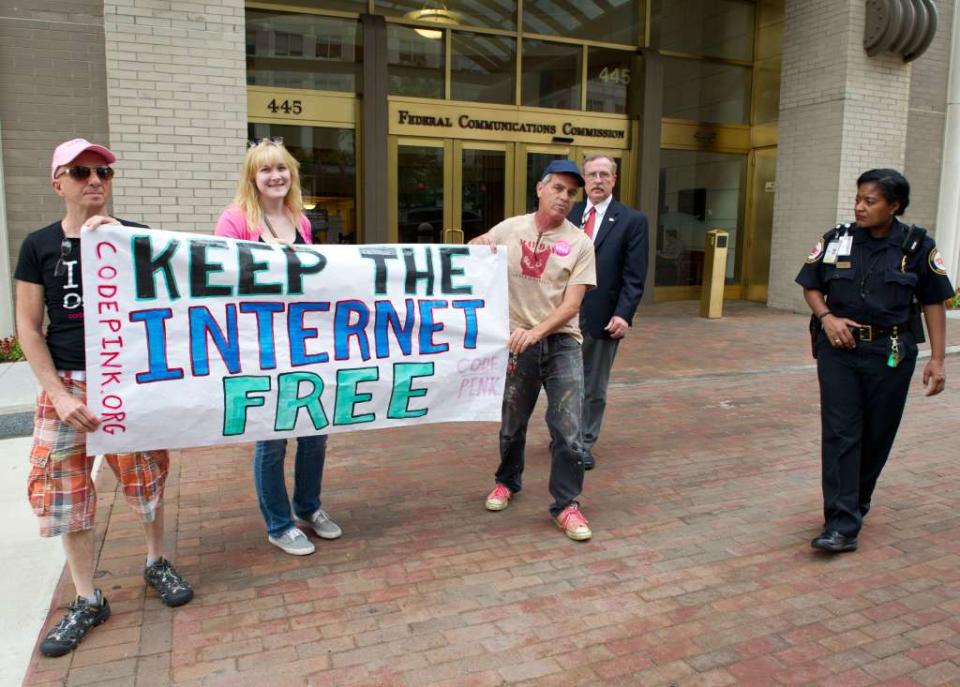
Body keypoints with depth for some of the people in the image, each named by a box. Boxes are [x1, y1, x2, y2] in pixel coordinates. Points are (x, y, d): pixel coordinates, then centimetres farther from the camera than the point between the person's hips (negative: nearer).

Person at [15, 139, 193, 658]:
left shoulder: (135, 236, 1)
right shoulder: (39, 245, 1)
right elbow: (28, 328, 1)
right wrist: (60, 395, -8)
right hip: (67, 382, 1)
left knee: (146, 478, 9)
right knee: (66, 491, 5)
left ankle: (157, 564, 33)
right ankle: (87, 601, 21)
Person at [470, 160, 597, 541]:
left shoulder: (579, 243, -5)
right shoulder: (510, 228, 1)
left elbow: (571, 305, -11)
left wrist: (535, 332, -25)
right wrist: (478, 243, -10)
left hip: (561, 342, -1)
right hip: (517, 342, 2)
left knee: (568, 429, -5)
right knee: (511, 424, 15)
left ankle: (566, 504, 11)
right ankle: (507, 481, 40)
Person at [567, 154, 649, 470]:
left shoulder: (632, 220, -1)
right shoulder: (569, 215, 7)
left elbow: (634, 276, -6)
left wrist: (623, 314, -16)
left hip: (602, 318, -3)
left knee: (594, 388, 9)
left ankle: (584, 444, 23)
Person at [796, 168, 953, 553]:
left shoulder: (917, 247, -1)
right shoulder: (836, 241, 2)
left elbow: (934, 304, 2)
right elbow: (811, 287, 10)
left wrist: (937, 360, -3)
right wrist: (826, 316, -9)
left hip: (891, 354, 0)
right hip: (839, 349, 0)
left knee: (877, 435, 9)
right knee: (840, 433, -5)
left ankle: (856, 504, 31)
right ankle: (843, 526, -5)